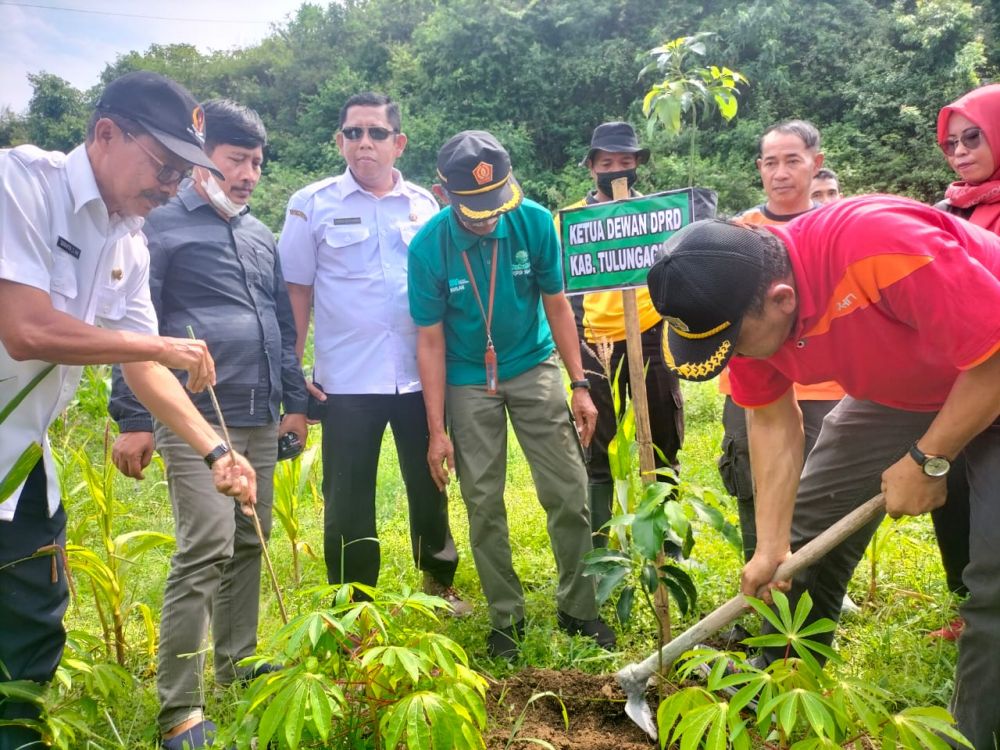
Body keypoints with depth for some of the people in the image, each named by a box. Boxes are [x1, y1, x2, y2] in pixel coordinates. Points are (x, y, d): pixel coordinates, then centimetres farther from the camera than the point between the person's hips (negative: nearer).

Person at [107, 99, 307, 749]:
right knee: (205, 550, -11)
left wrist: (295, 402, 18)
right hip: (196, 418, -7)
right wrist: (133, 420, -10)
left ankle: (237, 665, 28)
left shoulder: (262, 235, 18)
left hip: (260, 420, 7)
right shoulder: (162, 226, -2)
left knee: (249, 544, 13)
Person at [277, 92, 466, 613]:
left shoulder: (425, 205, 7)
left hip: (420, 375, 3)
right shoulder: (312, 204, 0)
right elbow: (296, 290, 1)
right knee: (348, 497, 5)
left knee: (429, 485, 14)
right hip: (346, 380, -2)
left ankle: (439, 581, 36)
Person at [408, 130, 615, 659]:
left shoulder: (535, 222, -15)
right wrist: (437, 430, -10)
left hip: (534, 368, 1)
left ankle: (578, 608, 17)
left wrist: (579, 384, -5)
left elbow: (556, 305, -3)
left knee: (568, 492, -1)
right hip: (469, 382, -1)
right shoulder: (429, 246, -17)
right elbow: (430, 339, -11)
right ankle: (506, 619, 21)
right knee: (483, 506, 4)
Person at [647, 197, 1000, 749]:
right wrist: (771, 547, -10)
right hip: (896, 391, 6)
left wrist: (926, 461, -21)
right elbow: (772, 421, -8)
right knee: (807, 528, 9)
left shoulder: (883, 246, -42)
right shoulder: (738, 304, -18)